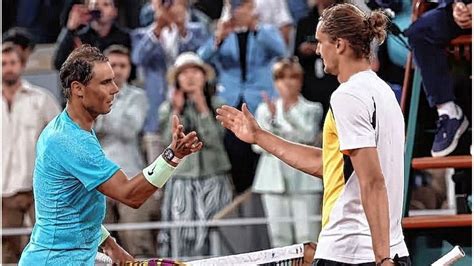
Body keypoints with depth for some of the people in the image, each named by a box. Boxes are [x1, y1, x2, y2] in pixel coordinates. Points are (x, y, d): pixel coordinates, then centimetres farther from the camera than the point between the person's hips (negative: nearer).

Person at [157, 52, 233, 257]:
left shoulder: (217, 106, 6)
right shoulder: (167, 108, 8)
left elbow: (214, 140, -7)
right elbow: (171, 142, -5)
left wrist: (203, 108, -11)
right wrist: (177, 111, -8)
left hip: (213, 180, 0)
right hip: (181, 180, 0)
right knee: (182, 235, -7)